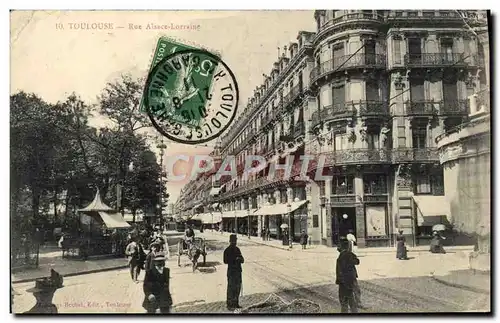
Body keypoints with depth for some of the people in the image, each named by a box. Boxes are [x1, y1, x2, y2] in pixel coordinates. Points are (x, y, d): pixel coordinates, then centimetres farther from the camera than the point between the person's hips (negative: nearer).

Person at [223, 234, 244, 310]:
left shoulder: (237, 249, 12)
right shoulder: (227, 250, -8)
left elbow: (242, 260, 16)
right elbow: (225, 261, -15)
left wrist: (241, 259, -7)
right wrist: (235, 259, -22)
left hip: (238, 270, 7)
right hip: (231, 271, -7)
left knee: (238, 288, 12)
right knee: (231, 288, -5)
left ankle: (235, 303, 24)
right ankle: (229, 304, 3)